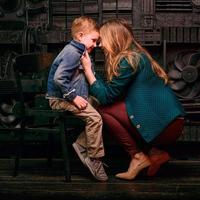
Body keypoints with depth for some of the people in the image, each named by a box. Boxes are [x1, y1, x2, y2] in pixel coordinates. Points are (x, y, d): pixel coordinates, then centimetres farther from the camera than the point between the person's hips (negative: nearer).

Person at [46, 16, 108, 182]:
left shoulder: (80, 52, 15)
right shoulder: (72, 53, -18)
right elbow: (59, 78, -28)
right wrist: (74, 97, -23)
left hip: (69, 97, 10)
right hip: (60, 99, -10)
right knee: (94, 117, -21)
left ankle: (81, 144, 2)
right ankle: (94, 159, -12)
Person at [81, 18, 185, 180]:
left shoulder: (128, 60, -13)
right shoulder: (137, 54, 16)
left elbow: (106, 97, -11)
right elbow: (113, 91, 17)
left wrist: (88, 69, -3)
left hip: (164, 125, -9)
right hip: (171, 122, 9)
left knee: (104, 110, -7)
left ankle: (138, 156, -2)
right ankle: (155, 152, 8)